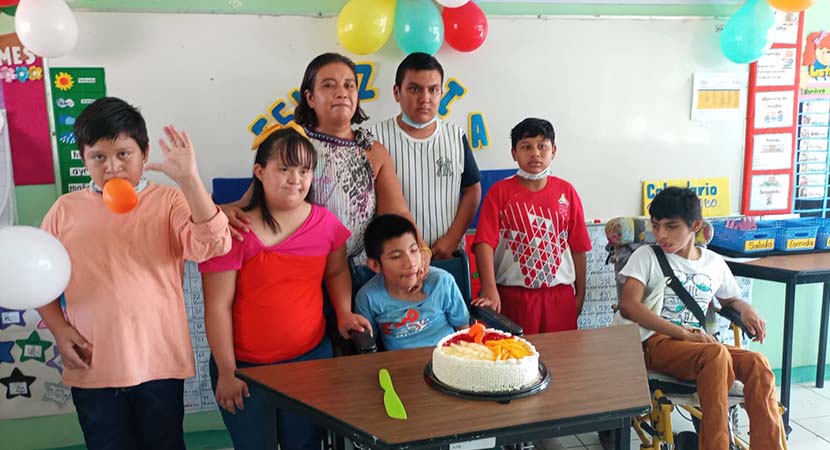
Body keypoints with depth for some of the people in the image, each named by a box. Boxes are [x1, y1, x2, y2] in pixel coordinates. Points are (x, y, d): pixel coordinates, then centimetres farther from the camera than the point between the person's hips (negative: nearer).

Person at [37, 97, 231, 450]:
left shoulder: (168, 202, -5)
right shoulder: (66, 209, 3)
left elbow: (212, 245, -22)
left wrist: (189, 179, -31)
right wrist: (59, 329, -2)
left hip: (159, 361, -2)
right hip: (92, 365, 2)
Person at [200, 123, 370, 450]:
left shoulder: (325, 222, -1)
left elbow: (336, 271, 17)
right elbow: (218, 307, -10)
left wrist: (344, 313, 0)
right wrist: (226, 373, -8)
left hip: (311, 358, 3)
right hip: (245, 368, -3)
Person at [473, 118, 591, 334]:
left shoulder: (566, 192, 5)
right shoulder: (500, 192, -2)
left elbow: (578, 247, 9)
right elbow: (485, 242, -11)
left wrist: (580, 294, 10)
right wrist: (489, 288, -23)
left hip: (560, 294, 2)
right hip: (513, 295, -2)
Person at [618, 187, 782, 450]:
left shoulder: (715, 263, 15)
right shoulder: (646, 256, 2)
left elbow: (730, 300, 32)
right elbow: (628, 306, -13)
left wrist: (745, 308, 5)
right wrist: (683, 333, -20)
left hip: (700, 344, 4)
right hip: (657, 343, -4)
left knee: (756, 362, -25)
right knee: (717, 354, -34)